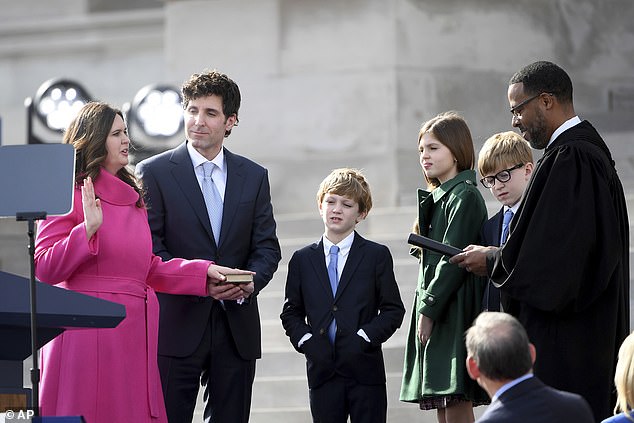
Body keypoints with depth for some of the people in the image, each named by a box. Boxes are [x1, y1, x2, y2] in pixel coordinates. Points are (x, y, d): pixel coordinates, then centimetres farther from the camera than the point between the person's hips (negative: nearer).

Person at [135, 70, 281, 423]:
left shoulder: (254, 176, 12)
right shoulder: (154, 172, 1)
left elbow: (267, 246, 8)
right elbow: (148, 248, -5)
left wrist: (250, 280, -14)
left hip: (237, 327, 3)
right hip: (177, 325, -3)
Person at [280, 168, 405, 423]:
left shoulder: (377, 256, 3)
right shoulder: (303, 259, 10)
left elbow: (393, 310, 0)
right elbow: (291, 313, 12)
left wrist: (363, 338, -12)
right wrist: (305, 341, -6)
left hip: (365, 371, -2)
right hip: (322, 370, 2)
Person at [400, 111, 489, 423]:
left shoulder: (465, 197, -9)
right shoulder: (437, 198, 19)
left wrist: (429, 308, -18)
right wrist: (425, 308, 13)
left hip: (454, 312, -10)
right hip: (432, 312, 10)